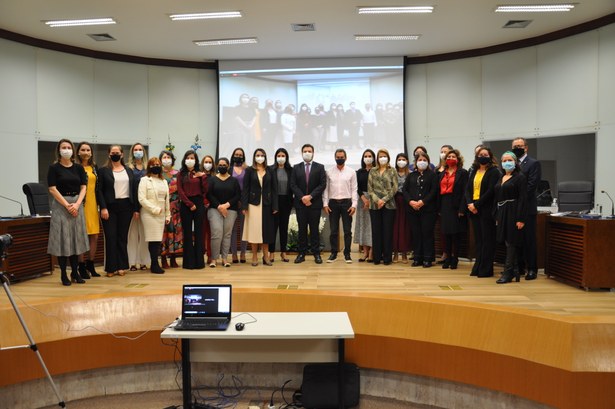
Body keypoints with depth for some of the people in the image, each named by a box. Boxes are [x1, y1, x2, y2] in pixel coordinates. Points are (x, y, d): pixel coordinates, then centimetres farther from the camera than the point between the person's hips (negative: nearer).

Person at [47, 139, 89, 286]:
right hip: (60, 205, -3)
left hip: (77, 204, 3)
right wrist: (67, 205, -13)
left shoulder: (79, 168, 8)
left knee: (76, 238, 5)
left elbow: (83, 187, 4)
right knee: (62, 238, -2)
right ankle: (63, 274, 5)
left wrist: (77, 204, -10)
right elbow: (52, 189, -7)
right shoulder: (54, 168, -1)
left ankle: (75, 272, 13)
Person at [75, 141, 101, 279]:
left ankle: (90, 266, 19)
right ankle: (82, 267, 7)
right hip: (81, 205, -5)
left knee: (95, 236, 7)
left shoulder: (94, 167, 13)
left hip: (93, 205, 5)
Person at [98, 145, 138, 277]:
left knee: (123, 237, 6)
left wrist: (136, 208, 6)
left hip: (126, 206, 3)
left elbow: (133, 190, 11)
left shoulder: (129, 171, 12)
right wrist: (103, 208, -12)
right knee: (111, 237, -2)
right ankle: (111, 267, 5)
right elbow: (100, 190, -3)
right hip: (110, 207, -2)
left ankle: (121, 266, 13)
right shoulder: (104, 171, 3)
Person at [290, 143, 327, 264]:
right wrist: (302, 197, -11)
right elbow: (293, 185, 2)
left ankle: (316, 254, 8)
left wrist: (310, 196, -13)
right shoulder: (296, 168, 9)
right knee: (302, 229, 5)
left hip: (315, 203, -1)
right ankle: (302, 253, 10)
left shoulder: (320, 167, 4)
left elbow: (322, 184, -4)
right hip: (300, 203, 1)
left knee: (314, 229, 3)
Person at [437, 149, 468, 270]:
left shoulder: (462, 173, -2)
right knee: (446, 234, 8)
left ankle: (455, 259, 9)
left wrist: (462, 209, -15)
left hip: (456, 206, -5)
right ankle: (448, 258, 16)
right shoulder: (442, 174, 15)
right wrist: (439, 208, 7)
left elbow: (464, 192, -8)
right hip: (445, 206, 5)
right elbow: (440, 191, 13)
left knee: (456, 234, 0)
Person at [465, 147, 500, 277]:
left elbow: (490, 191, -13)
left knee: (487, 239, -1)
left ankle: (486, 269, 5)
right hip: (474, 210, 6)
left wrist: (477, 204, -15)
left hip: (487, 210, -6)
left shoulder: (494, 172, -4)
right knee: (478, 239, 10)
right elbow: (468, 189, 10)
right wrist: (469, 204, -7)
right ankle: (478, 267, 17)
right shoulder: (474, 172, 15)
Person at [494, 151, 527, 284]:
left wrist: (521, 219, -18)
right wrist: (497, 217, 13)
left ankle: (508, 273, 0)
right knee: (507, 243, 8)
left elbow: (523, 198, -12)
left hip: (513, 213, -7)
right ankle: (514, 271, 18)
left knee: (512, 242, -4)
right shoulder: (501, 178, 15)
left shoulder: (520, 177, -6)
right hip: (502, 214, 7)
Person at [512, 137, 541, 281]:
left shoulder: (533, 163, -3)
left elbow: (531, 186, -12)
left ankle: (532, 269, 5)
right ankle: (519, 266, 18)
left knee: (529, 239, -1)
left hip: (527, 207, -5)